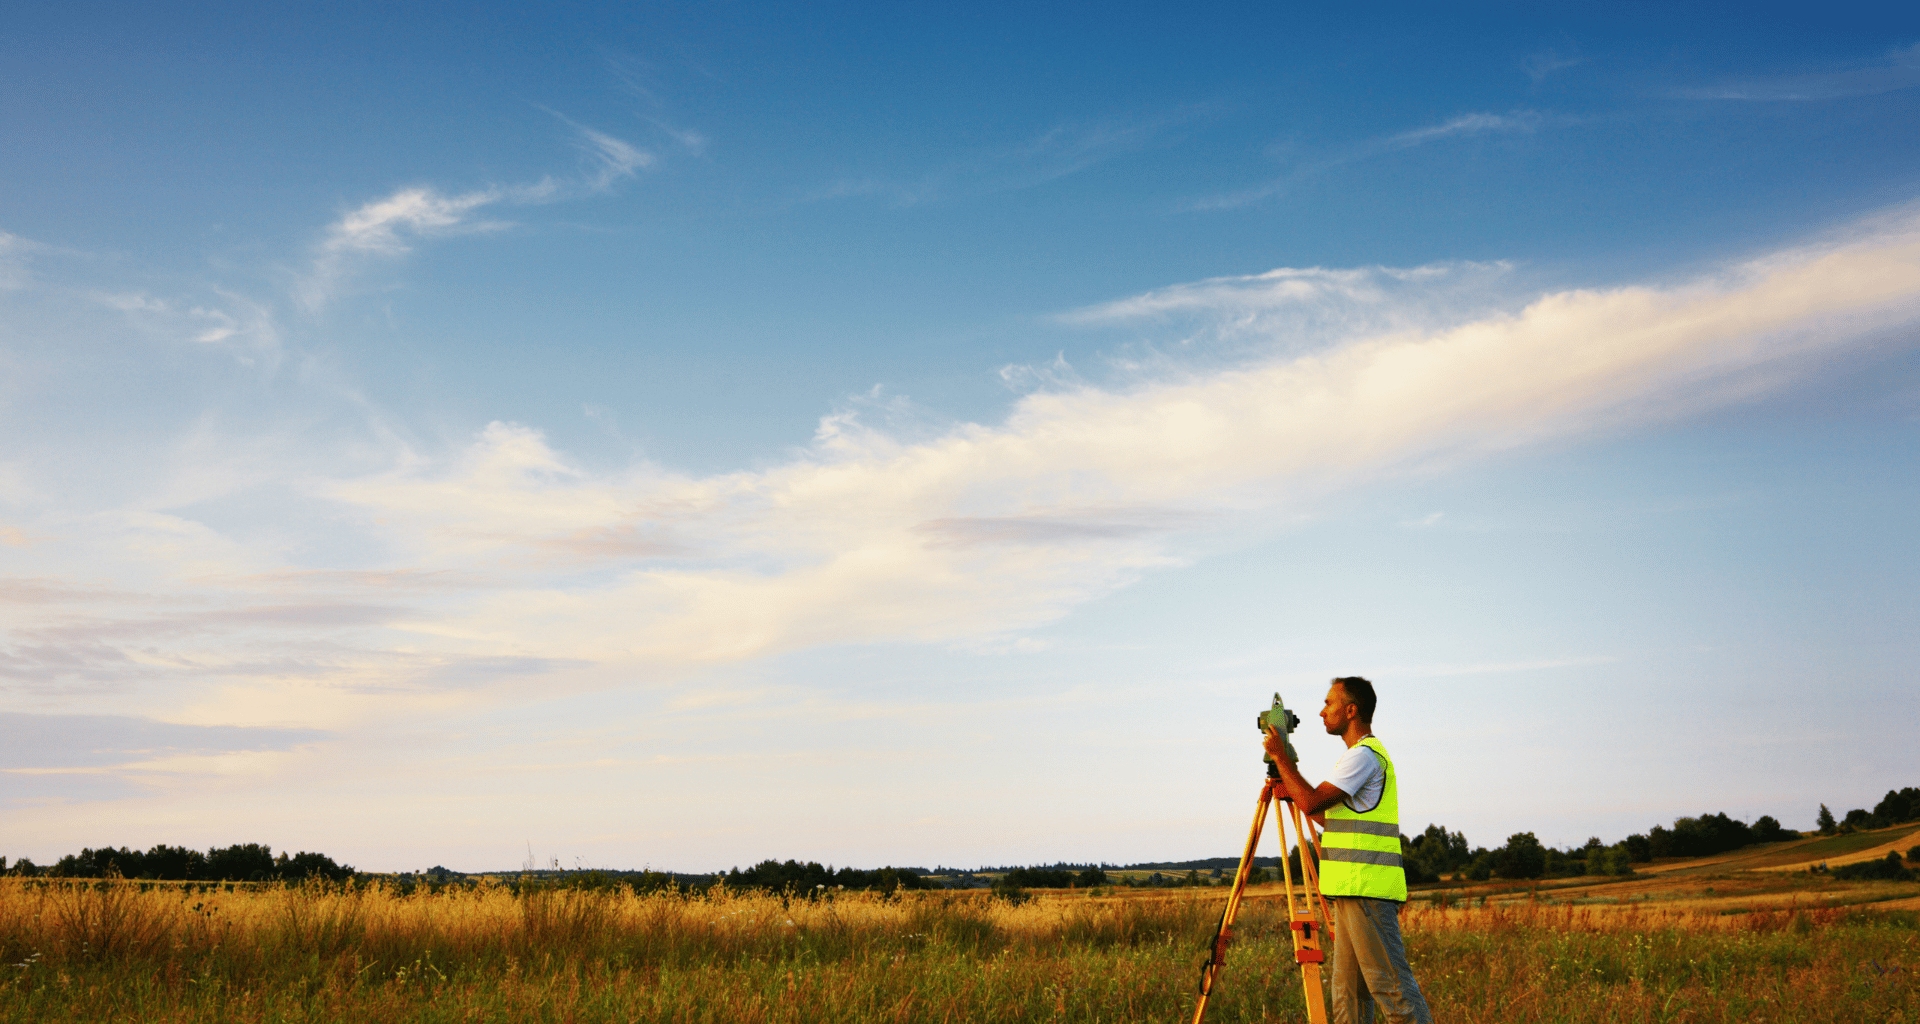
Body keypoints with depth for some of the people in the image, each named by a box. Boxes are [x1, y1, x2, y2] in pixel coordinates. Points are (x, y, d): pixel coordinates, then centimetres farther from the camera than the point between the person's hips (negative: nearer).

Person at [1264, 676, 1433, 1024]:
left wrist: (1280, 756, -6)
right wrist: (1288, 779, 26)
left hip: (1367, 890, -10)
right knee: (1349, 991, 9)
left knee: (1390, 984, -10)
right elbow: (1328, 815, 26)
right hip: (1353, 890, 10)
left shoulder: (1364, 755, -11)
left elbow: (1311, 803, -17)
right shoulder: (1363, 754, 22)